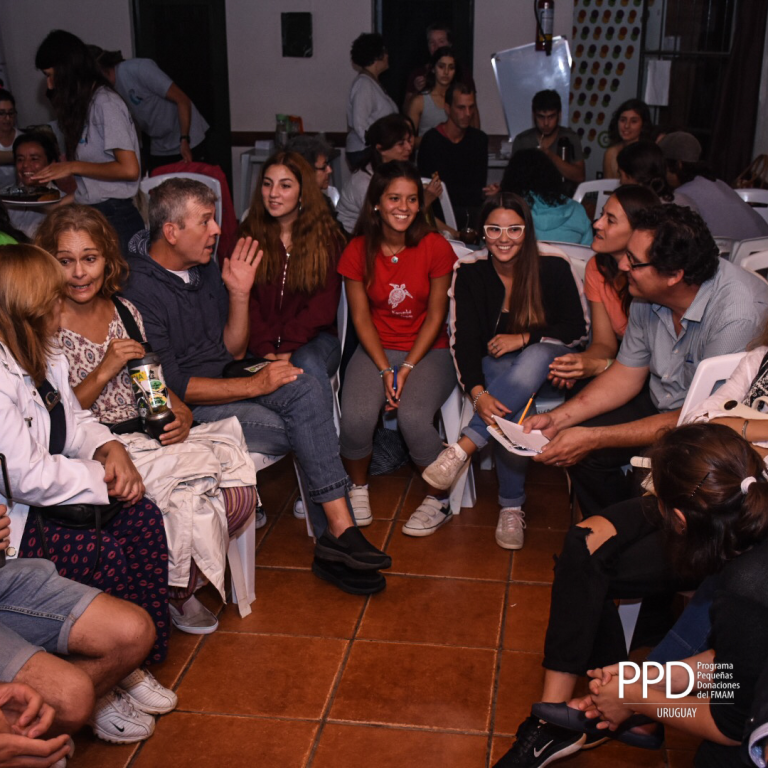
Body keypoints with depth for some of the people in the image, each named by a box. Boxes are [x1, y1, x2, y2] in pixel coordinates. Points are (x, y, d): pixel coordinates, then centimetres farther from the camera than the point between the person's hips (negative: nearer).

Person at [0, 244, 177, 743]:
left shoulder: (45, 359, 10)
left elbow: (75, 420, 19)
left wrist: (110, 448, -3)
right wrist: (102, 476, -15)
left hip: (44, 501, 10)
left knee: (143, 519, -6)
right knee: (101, 552, -25)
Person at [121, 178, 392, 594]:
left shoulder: (207, 269, 9)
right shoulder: (138, 291, -16)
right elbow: (170, 385, -19)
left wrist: (239, 295, -2)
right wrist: (255, 384, -18)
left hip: (225, 381, 7)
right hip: (185, 408, -7)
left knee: (305, 389, -19)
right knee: (303, 432, -23)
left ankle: (337, 532, -20)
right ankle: (338, 532, -10)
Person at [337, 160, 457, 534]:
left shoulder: (435, 248, -7)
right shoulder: (358, 251, -2)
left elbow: (435, 315, -4)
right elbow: (361, 317, 0)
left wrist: (407, 369, -13)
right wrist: (384, 370, -12)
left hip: (427, 350, -1)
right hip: (375, 349, 2)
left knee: (413, 416, -29)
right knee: (356, 416, -26)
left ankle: (438, 499, -2)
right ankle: (358, 488, 6)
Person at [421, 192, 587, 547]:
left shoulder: (553, 268, -7)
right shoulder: (469, 272, -5)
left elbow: (577, 330, -4)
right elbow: (463, 339, -10)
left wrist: (523, 338, -16)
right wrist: (477, 393, -27)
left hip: (545, 360, 0)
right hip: (494, 364, 0)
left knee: (527, 368, -39)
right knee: (508, 406, -35)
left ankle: (462, 448, -36)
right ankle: (511, 508, -26)